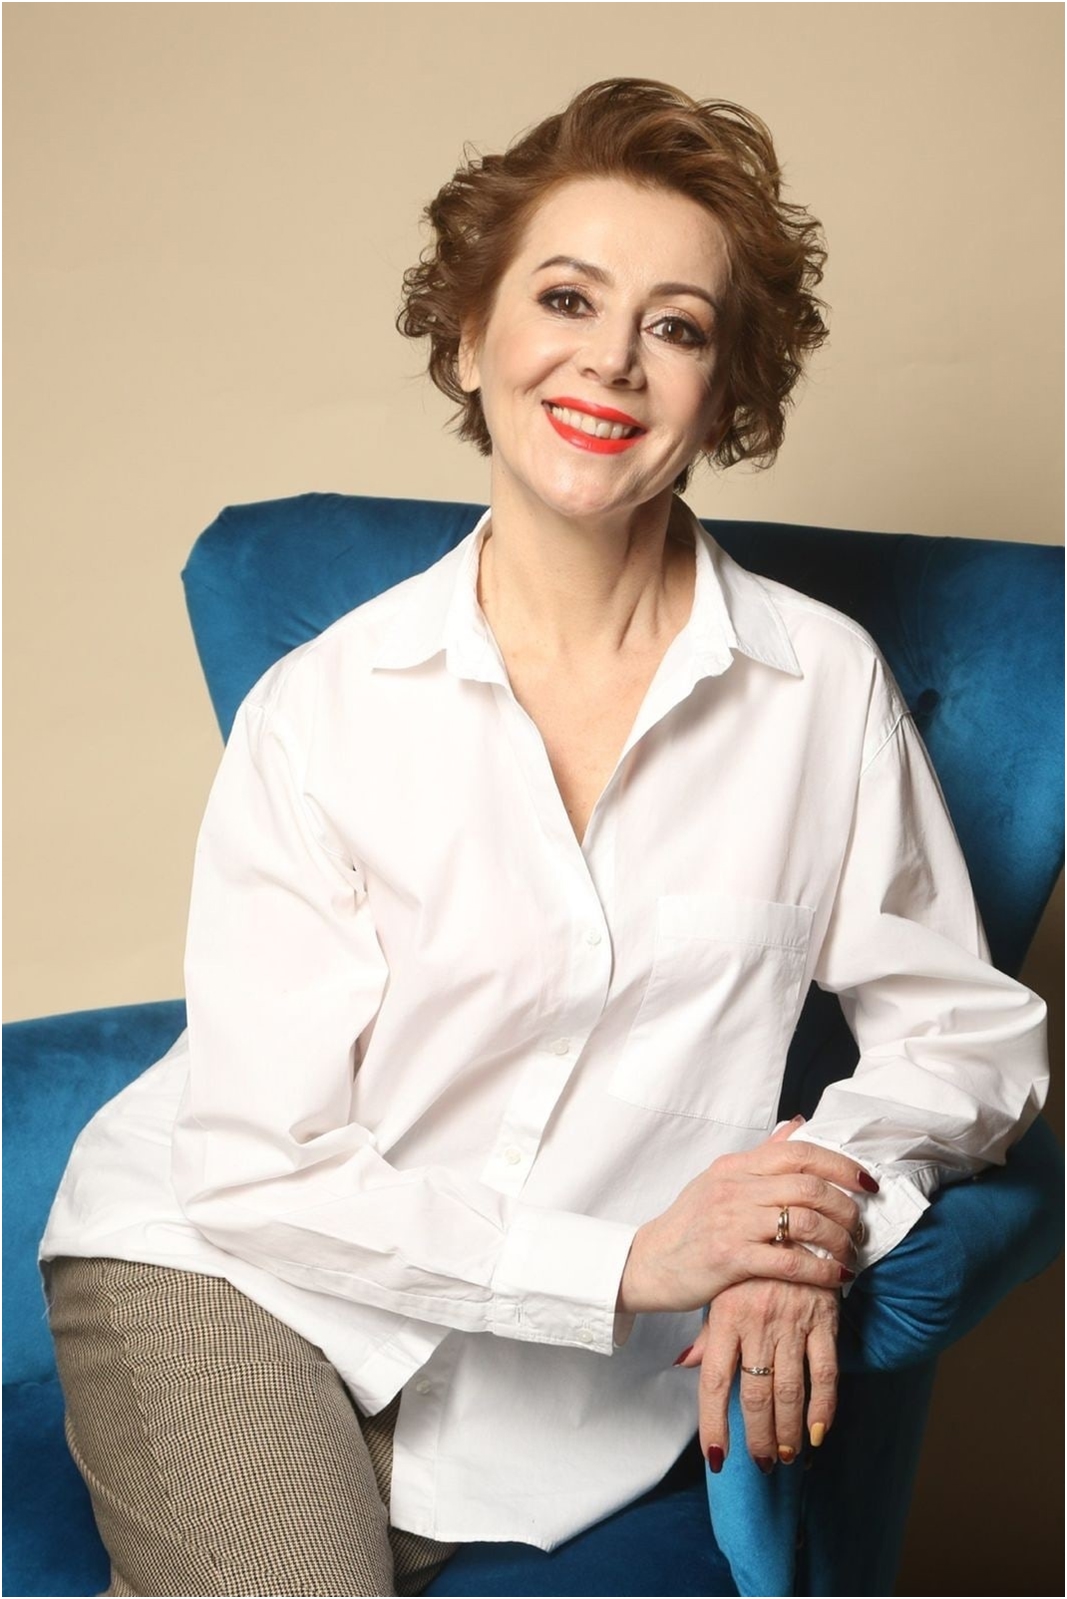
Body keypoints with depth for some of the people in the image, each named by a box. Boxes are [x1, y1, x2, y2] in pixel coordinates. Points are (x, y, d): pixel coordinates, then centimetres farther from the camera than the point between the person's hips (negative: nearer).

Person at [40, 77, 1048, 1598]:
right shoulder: (322, 710, -9)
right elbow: (259, 1170, -10)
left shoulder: (826, 688, -4)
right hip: (226, 1275, -1)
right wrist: (629, 1260, -18)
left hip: (549, 1382, 2)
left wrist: (828, 1192, -17)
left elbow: (970, 1024, 4)